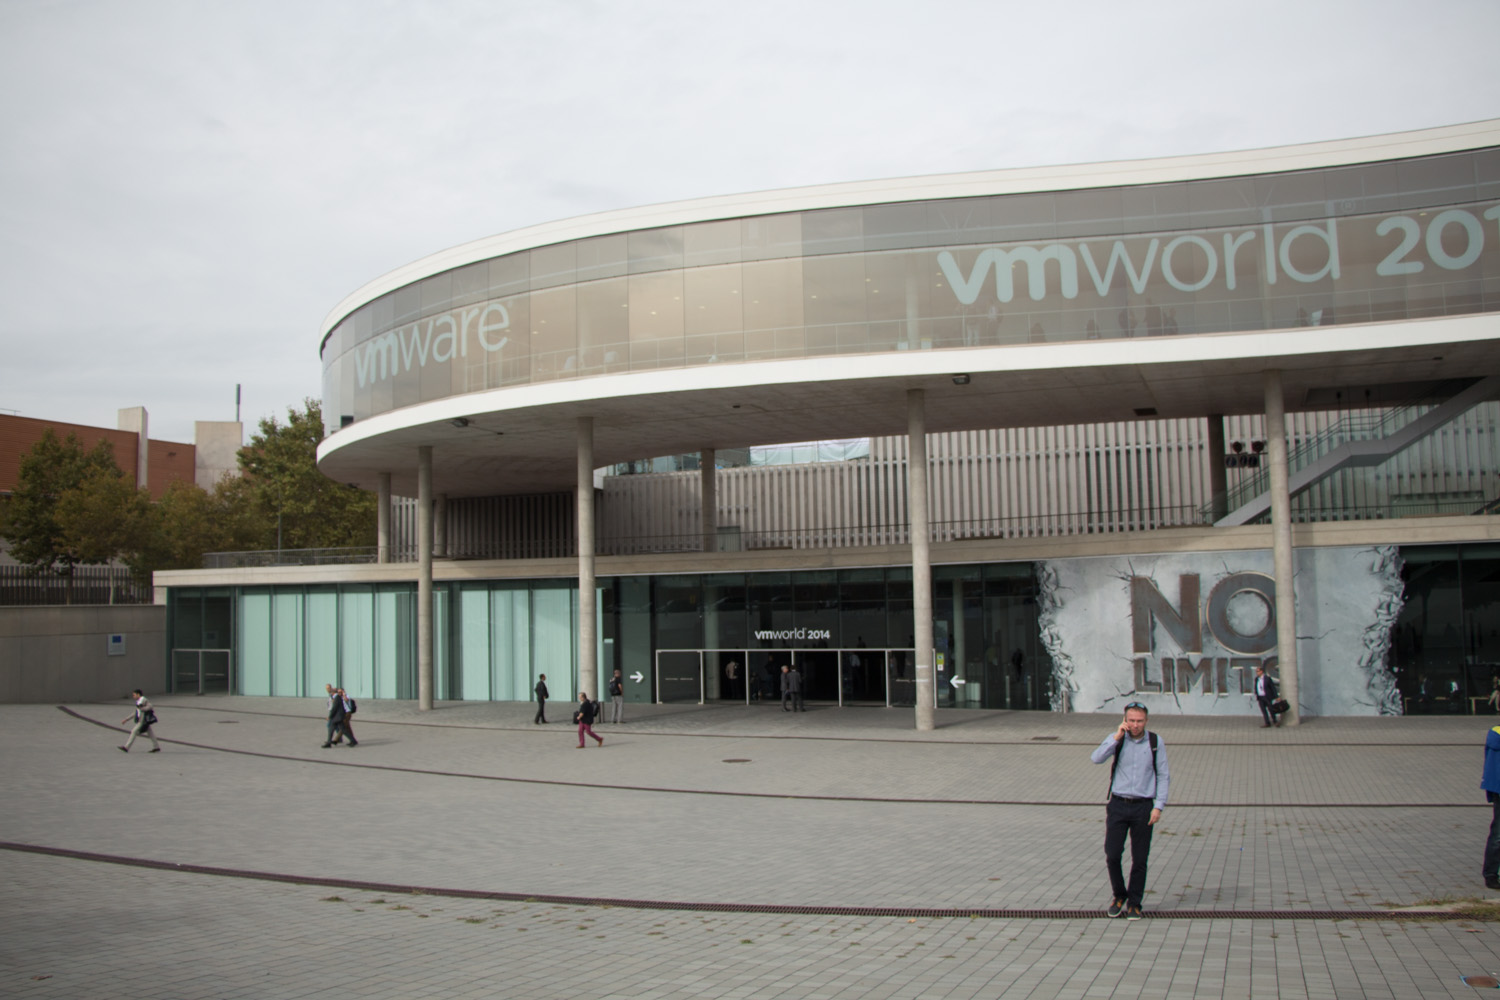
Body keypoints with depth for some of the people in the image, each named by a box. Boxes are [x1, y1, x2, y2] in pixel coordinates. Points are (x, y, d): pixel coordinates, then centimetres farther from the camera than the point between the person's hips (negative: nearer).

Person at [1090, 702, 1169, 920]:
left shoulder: (1156, 742, 1)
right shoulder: (1116, 739, 1)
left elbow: (1163, 776, 3)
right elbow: (1096, 758, -14)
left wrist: (1159, 806, -4)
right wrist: (1117, 737, -18)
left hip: (1143, 807, 0)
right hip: (1118, 805, 0)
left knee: (1140, 859, 4)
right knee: (1112, 855, -3)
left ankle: (1134, 904, 20)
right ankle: (1119, 894, 21)